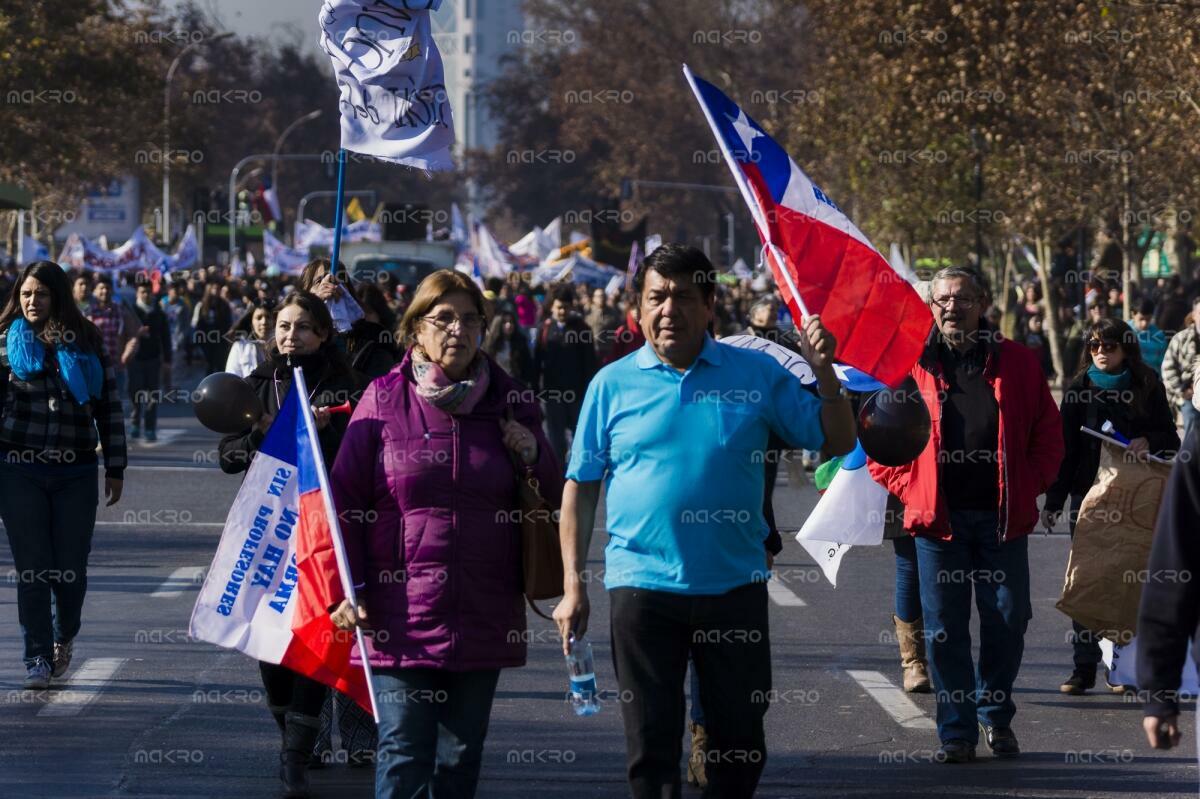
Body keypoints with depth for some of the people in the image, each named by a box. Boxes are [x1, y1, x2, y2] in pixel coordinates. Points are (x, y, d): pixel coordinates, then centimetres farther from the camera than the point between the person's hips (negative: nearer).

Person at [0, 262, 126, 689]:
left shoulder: (88, 343, 5)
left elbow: (109, 406, 7)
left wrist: (115, 467, 4)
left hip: (77, 472, 1)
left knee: (72, 568, 3)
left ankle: (65, 635, 30)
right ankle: (38, 657, 5)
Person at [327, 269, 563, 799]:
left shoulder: (507, 402, 9)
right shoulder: (383, 400, 1)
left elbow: (554, 498, 17)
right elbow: (344, 499, 1)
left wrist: (535, 457, -5)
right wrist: (344, 589, -7)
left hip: (483, 617, 3)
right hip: (400, 614, -3)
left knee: (461, 757, 10)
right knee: (403, 755, -7)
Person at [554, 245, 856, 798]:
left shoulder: (757, 374, 3)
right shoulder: (613, 384, 2)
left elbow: (837, 442, 5)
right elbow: (580, 488, 4)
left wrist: (824, 372, -12)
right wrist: (573, 586, -2)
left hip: (735, 586, 1)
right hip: (641, 586, -1)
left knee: (740, 742, 9)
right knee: (651, 745, 4)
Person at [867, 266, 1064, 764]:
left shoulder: (1016, 363, 6)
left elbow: (1048, 432, 10)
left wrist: (1030, 486, 1)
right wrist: (909, 488, -2)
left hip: (1003, 517, 1)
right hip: (937, 517, -1)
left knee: (1008, 621, 3)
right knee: (945, 629, 1)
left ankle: (996, 717, 21)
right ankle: (957, 731, 9)